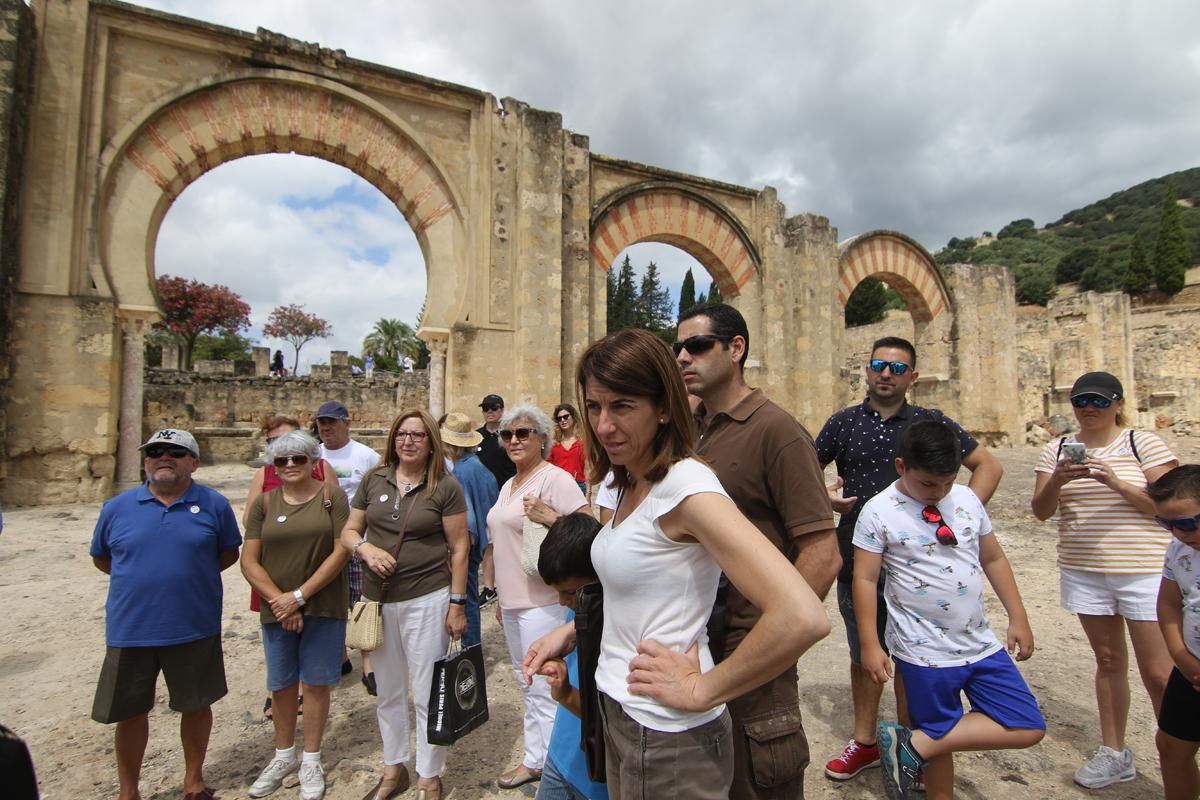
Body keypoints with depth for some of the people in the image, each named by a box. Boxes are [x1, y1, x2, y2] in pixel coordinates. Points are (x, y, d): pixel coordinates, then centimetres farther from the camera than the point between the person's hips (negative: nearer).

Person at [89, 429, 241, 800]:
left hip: (195, 629, -1)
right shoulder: (118, 507, -2)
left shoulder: (214, 505, -5)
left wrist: (193, 574, -3)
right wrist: (138, 576, 3)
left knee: (197, 706, 14)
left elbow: (229, 553, 5)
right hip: (130, 630, 1)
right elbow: (101, 558, 11)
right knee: (130, 712, 15)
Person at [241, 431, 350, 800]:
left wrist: (299, 595, -14)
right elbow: (249, 561, -1)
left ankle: (311, 760, 28)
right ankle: (284, 755, 38)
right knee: (281, 684, 16)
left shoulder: (331, 496, -6)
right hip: (276, 609, 3)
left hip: (322, 607, -3)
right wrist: (279, 600, -12)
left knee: (315, 683, 8)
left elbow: (341, 551, -12)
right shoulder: (264, 502, 2)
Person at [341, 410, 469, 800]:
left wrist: (457, 603, -9)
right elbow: (349, 531, 8)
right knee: (388, 692, 21)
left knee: (427, 695, 8)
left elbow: (459, 548, -7)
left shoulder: (446, 486, -9)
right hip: (378, 600, 4)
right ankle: (393, 769, 42)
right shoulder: (374, 480, 2)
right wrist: (365, 548, -14)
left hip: (427, 600, -4)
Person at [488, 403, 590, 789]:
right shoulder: (509, 485, 13)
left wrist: (549, 517, -30)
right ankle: (533, 760, 37)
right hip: (513, 600, 9)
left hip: (541, 602, -9)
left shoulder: (555, 478, -15)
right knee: (526, 683, 20)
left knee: (543, 687, 2)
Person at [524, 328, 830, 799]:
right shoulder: (632, 486, 2)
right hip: (620, 715, 8)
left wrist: (700, 690, -22)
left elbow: (803, 618, -33)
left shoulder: (685, 485, -24)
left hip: (667, 739, -8)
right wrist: (571, 631, 4)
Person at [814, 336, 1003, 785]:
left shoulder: (931, 422, 0)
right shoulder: (843, 423, 3)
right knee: (863, 654, 15)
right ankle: (865, 742, 33)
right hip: (858, 559, 2)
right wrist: (826, 496, -9)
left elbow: (988, 465, 6)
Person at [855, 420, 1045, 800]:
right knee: (940, 737, 7)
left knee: (1028, 728, 4)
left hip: (982, 643, 6)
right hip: (925, 653, -5)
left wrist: (1018, 617, 9)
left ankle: (915, 743, 9)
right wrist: (870, 646, -13)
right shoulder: (879, 512, -16)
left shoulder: (967, 499, 0)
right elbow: (865, 580, -13)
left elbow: (993, 559, 12)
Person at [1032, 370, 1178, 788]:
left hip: (1145, 571, -3)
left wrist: (1118, 484, -24)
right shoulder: (1057, 450, 4)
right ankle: (1114, 754, 28)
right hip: (1084, 572, 3)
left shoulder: (1145, 444, -4)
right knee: (1109, 661, 15)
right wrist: (1058, 480, -20)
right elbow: (1040, 511, -1)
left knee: (1159, 673, 1)